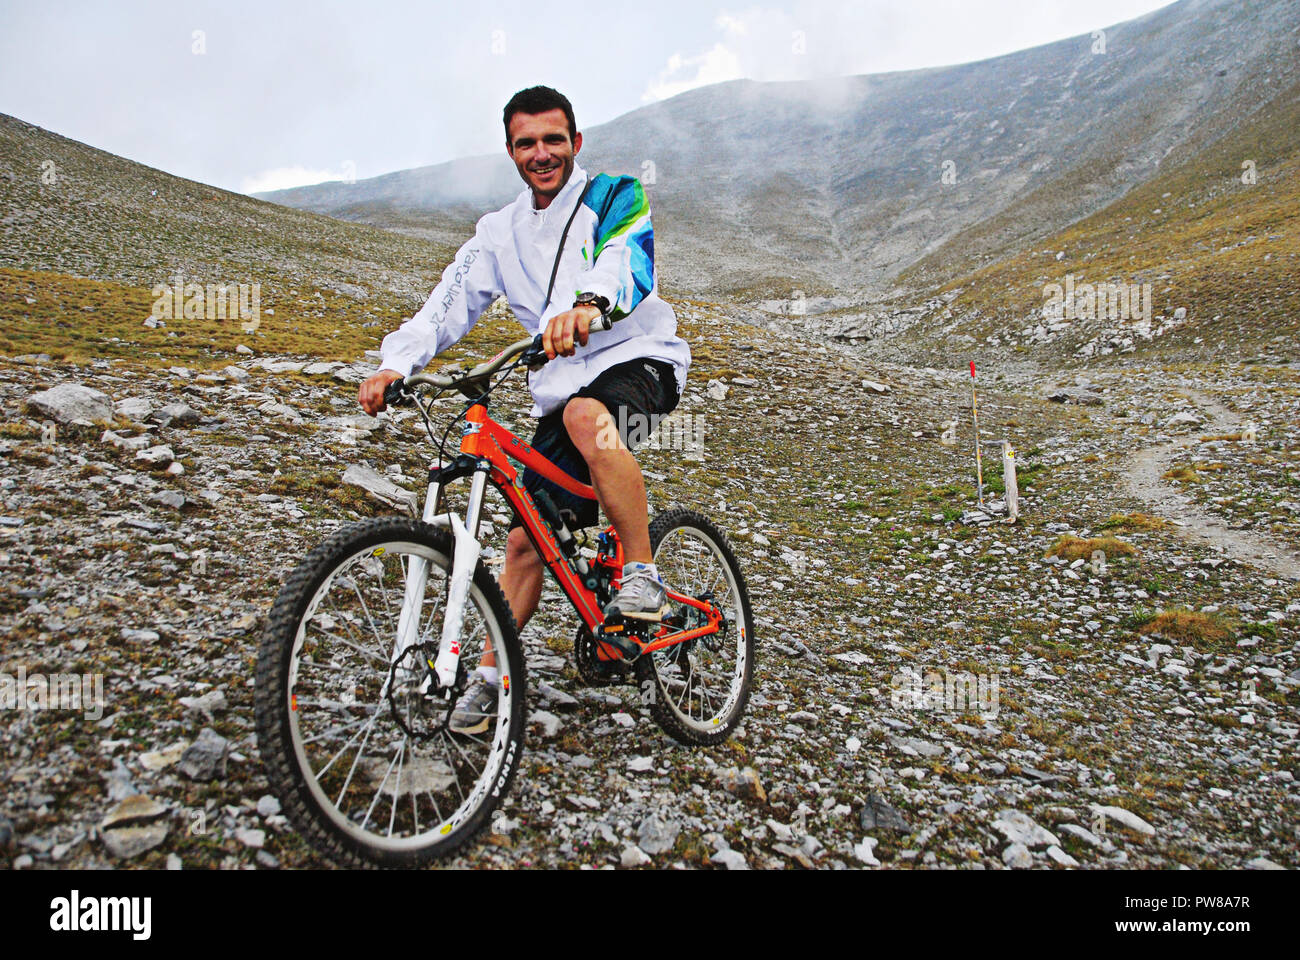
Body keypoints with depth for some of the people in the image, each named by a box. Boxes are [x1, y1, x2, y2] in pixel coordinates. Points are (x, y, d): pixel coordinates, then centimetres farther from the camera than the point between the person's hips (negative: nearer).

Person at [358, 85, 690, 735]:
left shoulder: (615, 196, -2)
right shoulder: (501, 231, 12)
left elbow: (628, 262, -24)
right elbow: (450, 302, 2)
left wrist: (588, 303, -47)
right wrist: (395, 364, -16)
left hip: (639, 362, -4)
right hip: (560, 387, 5)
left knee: (587, 415, -39)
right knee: (527, 538, 1)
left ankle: (643, 575, -26)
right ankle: (490, 675, 14)